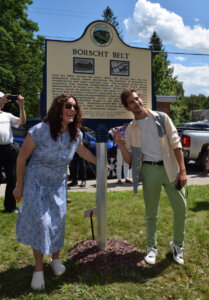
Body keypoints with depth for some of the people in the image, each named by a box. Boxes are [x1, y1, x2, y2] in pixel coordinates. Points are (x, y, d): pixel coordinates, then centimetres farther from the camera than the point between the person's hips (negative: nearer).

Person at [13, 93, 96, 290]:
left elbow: (83, 151, 13)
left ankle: (56, 259, 34)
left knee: (57, 221, 9)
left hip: (58, 185, 4)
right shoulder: (39, 131, -25)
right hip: (36, 182, -4)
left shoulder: (76, 134, -10)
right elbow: (22, 158, -14)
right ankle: (38, 268, 15)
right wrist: (19, 186, -8)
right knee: (40, 221, -6)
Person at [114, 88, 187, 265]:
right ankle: (152, 247, 30)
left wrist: (182, 170, -10)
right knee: (151, 213, 10)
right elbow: (130, 160, 3)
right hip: (149, 170, 1)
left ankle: (178, 245, 27)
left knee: (180, 208, 4)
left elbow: (176, 144, -2)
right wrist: (121, 145, -15)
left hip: (170, 168, 0)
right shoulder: (131, 129, 4)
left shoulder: (162, 118, 1)